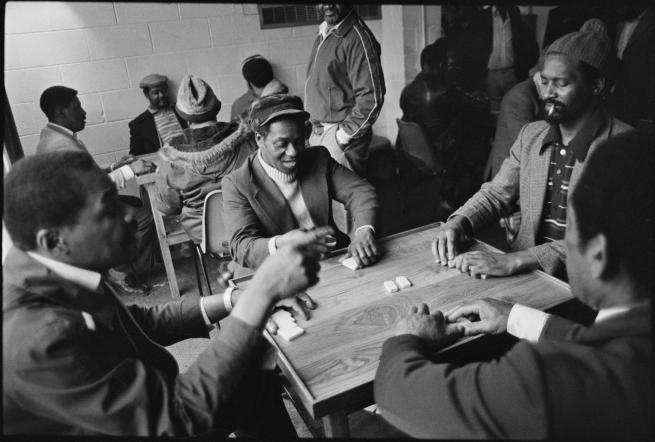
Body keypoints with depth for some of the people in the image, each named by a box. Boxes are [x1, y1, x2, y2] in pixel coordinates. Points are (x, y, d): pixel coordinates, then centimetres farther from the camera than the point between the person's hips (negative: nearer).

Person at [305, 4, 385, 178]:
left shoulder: (358, 37, -15)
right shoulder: (322, 35, 12)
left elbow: (371, 98, -19)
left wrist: (344, 134, -18)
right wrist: (314, 127, 12)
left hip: (339, 133, -8)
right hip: (317, 131, 8)